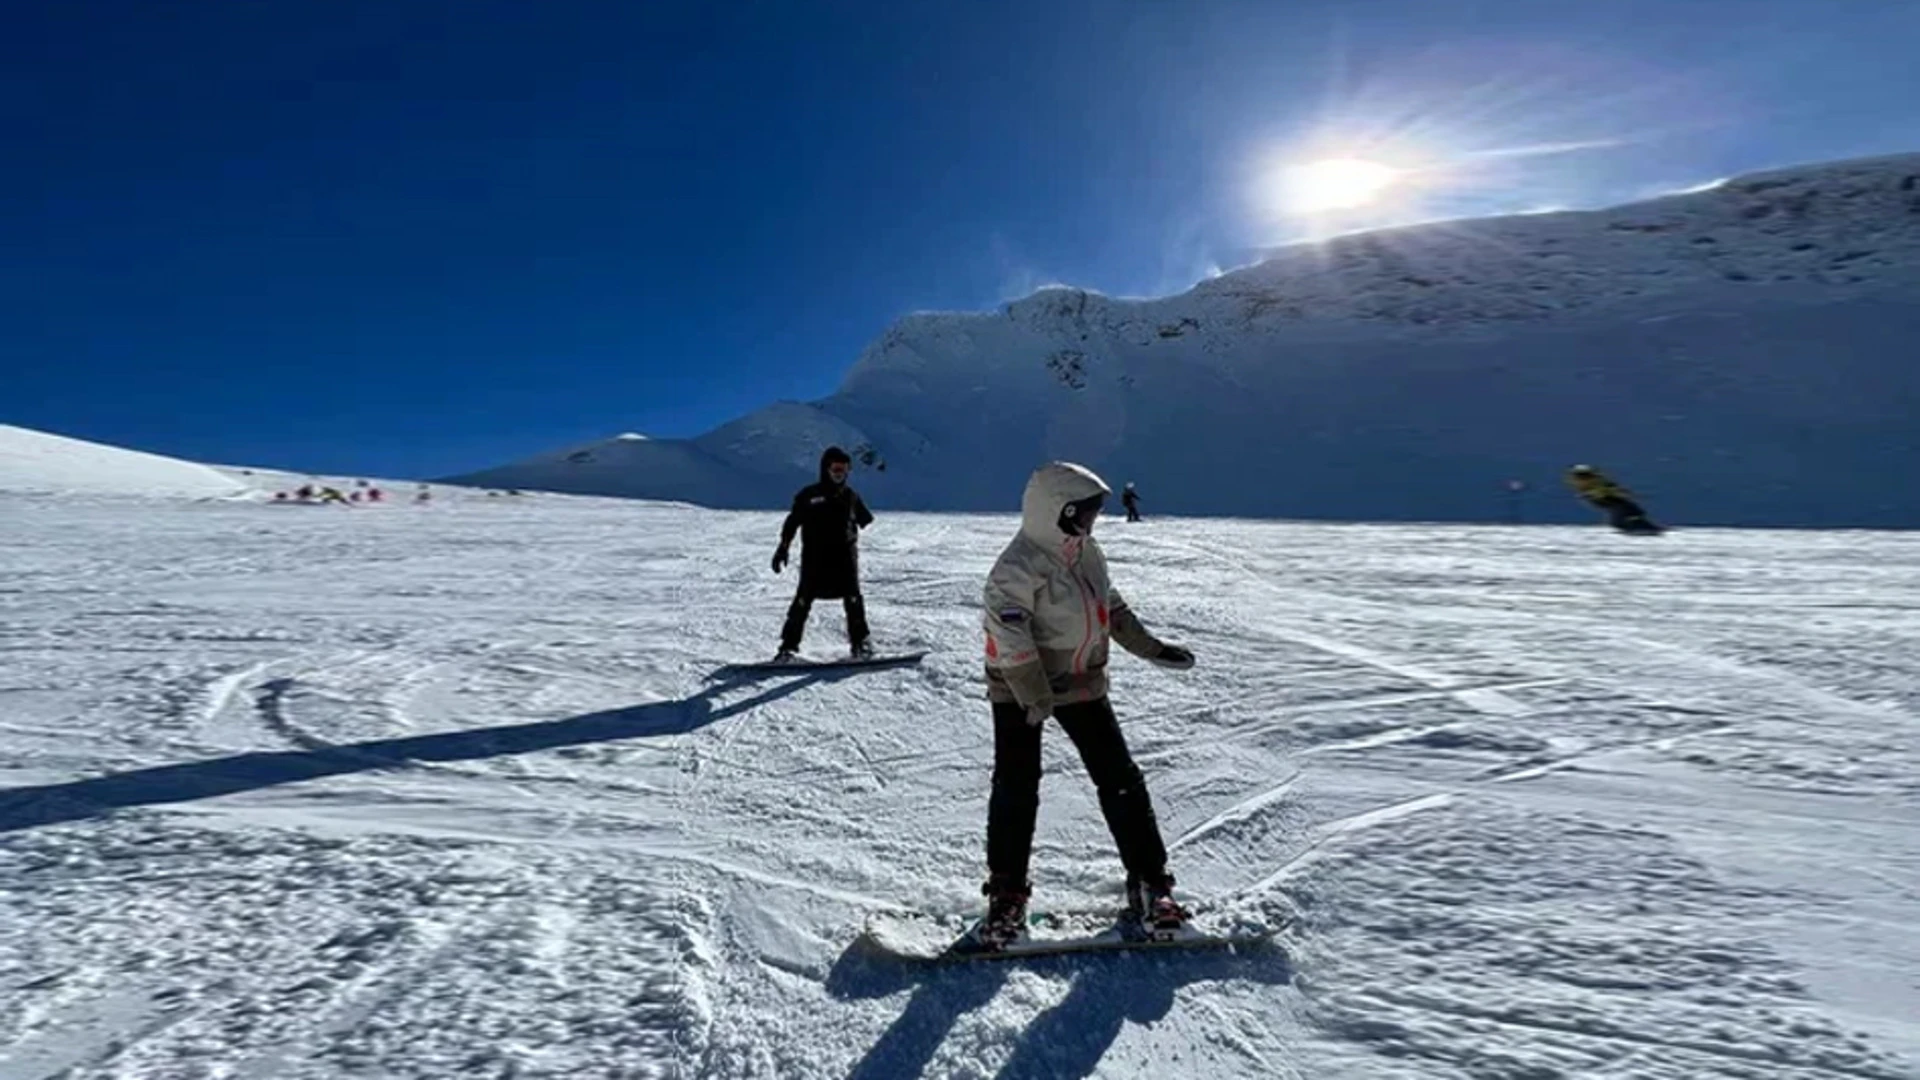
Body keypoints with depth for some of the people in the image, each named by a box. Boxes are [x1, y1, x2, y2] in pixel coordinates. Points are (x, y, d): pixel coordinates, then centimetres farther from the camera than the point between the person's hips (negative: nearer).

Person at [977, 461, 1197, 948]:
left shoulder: (1086, 552, 2)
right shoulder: (1019, 567, -22)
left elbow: (1111, 606, 15)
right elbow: (1010, 638, -28)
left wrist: (1150, 647, 16)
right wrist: (1034, 696, -31)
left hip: (1083, 683, 6)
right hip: (1020, 690, -6)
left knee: (1121, 780, 6)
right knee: (1016, 788, 0)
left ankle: (1149, 881, 22)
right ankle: (1007, 891, 19)